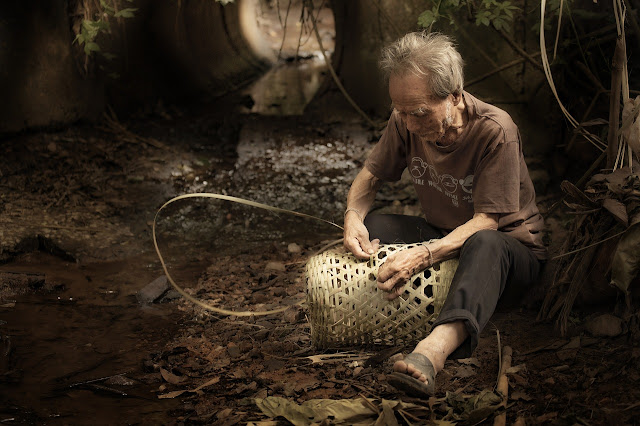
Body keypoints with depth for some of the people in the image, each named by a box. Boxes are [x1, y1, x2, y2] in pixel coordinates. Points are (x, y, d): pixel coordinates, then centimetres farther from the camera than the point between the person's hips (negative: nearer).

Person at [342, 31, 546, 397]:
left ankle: (433, 351, -67)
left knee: (485, 244, -44)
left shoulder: (495, 130, -25)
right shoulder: (406, 123, -8)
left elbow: (485, 222, -27)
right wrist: (353, 215, -19)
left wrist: (426, 254, -43)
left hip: (509, 247, -6)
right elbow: (371, 175, 5)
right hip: (440, 235, 7)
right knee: (367, 228, -17)